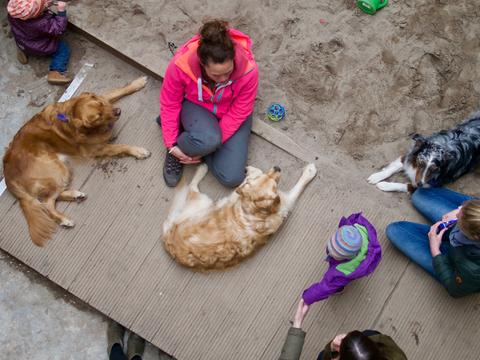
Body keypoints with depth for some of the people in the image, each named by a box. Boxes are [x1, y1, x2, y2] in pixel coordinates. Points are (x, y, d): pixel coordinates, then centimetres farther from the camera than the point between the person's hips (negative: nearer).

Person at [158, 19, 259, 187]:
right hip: (195, 107, -1)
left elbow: (239, 113, -20)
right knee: (208, 140, -39)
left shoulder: (248, 70, -33)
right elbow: (169, 104, -14)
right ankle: (181, 144, -3)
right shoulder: (181, 64, -32)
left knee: (232, 178, -16)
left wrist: (205, 147, -21)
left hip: (230, 112, 1)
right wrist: (171, 145, -14)